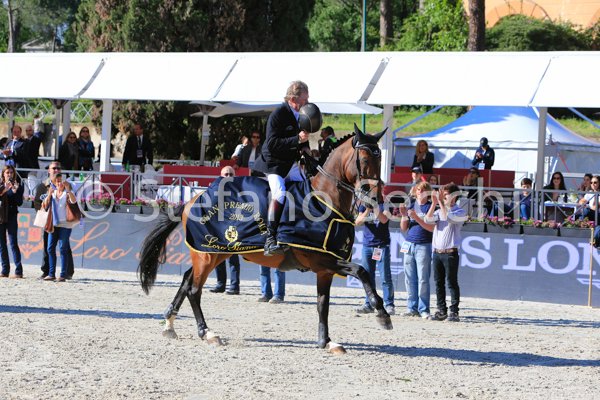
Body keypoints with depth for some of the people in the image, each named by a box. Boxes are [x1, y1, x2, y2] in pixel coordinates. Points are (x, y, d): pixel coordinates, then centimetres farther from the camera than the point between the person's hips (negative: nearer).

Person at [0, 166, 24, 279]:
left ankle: (18, 271, -12)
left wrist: (15, 192, -17)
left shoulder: (18, 186, 3)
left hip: (11, 217, -3)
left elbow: (19, 202, -3)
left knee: (13, 243, -9)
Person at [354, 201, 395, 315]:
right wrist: (367, 210, -16)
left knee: (385, 277, -7)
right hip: (367, 245, 4)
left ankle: (389, 305, -5)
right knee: (368, 277, 5)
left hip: (382, 245, -4)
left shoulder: (385, 204, 0)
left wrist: (375, 207, -24)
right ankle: (369, 304, 10)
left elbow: (384, 220, -16)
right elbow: (358, 222, -3)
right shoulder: (363, 206, 10)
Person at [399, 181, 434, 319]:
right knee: (410, 278, 4)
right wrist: (404, 216, -5)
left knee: (423, 279, -7)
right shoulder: (411, 205, 12)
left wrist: (416, 218, -19)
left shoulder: (430, 207, -1)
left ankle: (423, 309, -5)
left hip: (424, 246, -5)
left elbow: (432, 228, -11)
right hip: (409, 245, 5)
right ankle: (412, 308, 9)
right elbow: (403, 228, 13)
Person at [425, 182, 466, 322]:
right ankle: (441, 311, 12)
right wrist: (434, 203, -7)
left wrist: (441, 202, -15)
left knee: (452, 283, -5)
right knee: (439, 283, 7)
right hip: (437, 252, 6)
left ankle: (454, 312, -4)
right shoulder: (439, 211, 16)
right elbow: (428, 219, -1)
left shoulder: (460, 212, -1)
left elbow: (447, 218, -19)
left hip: (450, 253, -6)